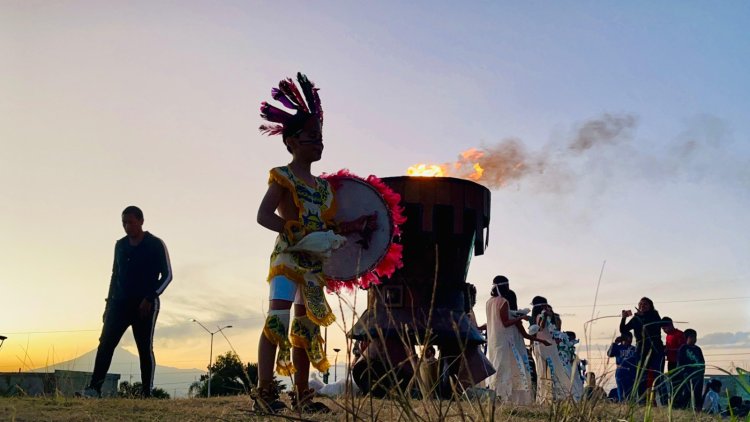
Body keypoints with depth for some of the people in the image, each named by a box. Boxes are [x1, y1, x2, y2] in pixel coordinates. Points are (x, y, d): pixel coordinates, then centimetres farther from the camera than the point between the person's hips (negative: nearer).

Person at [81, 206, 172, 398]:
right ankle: (95, 387, -10)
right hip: (120, 303, 5)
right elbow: (115, 275, 18)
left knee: (145, 349, -4)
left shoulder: (156, 245, -4)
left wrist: (150, 298, -15)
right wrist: (109, 303, 12)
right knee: (105, 343, -8)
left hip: (145, 305, -5)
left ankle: (147, 393, 0)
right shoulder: (120, 245, 12)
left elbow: (167, 275, -5)